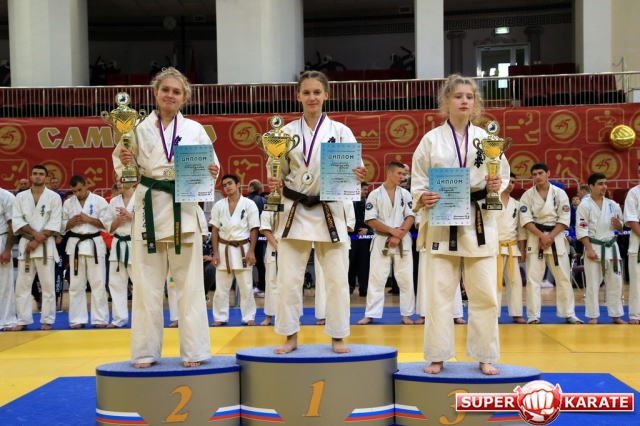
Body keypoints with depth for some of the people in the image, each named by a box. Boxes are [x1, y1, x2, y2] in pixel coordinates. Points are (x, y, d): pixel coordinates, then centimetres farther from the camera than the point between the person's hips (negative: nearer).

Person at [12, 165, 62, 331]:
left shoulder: (54, 197, 0)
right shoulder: (21, 197, 7)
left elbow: (55, 223, -6)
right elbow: (16, 220, 0)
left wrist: (38, 241, -13)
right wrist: (35, 233, -13)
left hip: (46, 245, -2)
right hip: (25, 244, 2)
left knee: (47, 284, -1)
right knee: (22, 284, 4)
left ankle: (47, 320, 8)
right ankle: (23, 320, 12)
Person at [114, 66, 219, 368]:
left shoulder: (195, 130, 5)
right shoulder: (140, 129, 4)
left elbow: (210, 166, 6)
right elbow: (123, 171, 6)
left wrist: (212, 172, -15)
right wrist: (125, 163, -15)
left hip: (183, 209, 0)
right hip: (149, 208, 0)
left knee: (189, 283, 3)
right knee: (147, 284, 5)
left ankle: (194, 351, 12)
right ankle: (145, 351, 16)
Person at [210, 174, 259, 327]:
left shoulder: (249, 204, -4)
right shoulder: (219, 205, 2)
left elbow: (254, 230, -3)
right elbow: (215, 231, 3)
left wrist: (251, 252, -9)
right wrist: (215, 253, -3)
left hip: (242, 249, -2)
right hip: (224, 249, 2)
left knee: (246, 287, 4)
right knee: (221, 287, 7)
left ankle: (249, 317, 15)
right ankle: (220, 317, 17)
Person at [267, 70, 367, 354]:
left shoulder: (340, 131, 2)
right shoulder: (287, 132, 5)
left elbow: (354, 169, 0)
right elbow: (278, 170, 8)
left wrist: (359, 176, -23)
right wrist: (274, 184, -13)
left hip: (329, 211, -1)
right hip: (294, 211, 1)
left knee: (337, 278, 3)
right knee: (288, 278, 2)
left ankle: (337, 337, 17)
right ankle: (290, 337, 17)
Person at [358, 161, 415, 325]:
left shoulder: (405, 194, 5)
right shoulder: (375, 194, -1)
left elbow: (410, 217, 0)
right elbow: (370, 220, -6)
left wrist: (398, 236, -12)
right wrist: (392, 231, -14)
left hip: (403, 241, 2)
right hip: (381, 241, -2)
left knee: (406, 279, 2)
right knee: (376, 278, 0)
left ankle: (406, 314, 13)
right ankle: (370, 314, 7)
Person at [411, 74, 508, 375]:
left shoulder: (485, 138, 5)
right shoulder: (431, 139, 1)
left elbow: (501, 175, 8)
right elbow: (418, 182, 2)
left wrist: (495, 186, -13)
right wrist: (423, 198, -18)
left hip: (479, 222, 1)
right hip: (442, 223, -1)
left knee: (484, 294, 4)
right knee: (439, 293, 1)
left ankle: (485, 357, 17)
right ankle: (437, 357, 13)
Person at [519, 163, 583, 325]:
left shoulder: (560, 193, 0)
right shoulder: (527, 195, 0)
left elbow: (564, 219, -4)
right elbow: (526, 220, -6)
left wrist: (550, 237, -14)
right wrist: (542, 236, -17)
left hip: (556, 237, 1)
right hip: (535, 238, 0)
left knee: (563, 277, 4)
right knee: (533, 278, -2)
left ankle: (569, 314, 12)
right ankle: (533, 315, 3)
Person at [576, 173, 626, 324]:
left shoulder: (612, 205, 7)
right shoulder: (585, 205, -6)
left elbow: (620, 228, 14)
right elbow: (581, 229, -11)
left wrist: (618, 225, -10)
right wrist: (589, 249, -17)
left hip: (611, 247, 4)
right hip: (594, 247, -4)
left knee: (615, 282, 8)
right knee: (593, 284, 1)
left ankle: (616, 315, 18)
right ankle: (593, 316, 10)